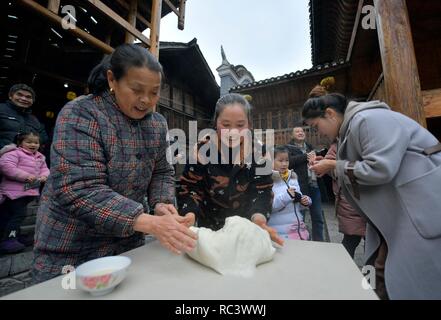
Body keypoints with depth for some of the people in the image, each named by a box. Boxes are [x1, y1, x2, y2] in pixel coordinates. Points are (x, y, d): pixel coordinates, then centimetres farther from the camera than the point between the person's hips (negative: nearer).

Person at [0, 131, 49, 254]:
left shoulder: (39, 157, 14)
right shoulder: (14, 153, -9)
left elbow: (44, 169, 18)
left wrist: (44, 175, -6)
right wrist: (25, 176, -25)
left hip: (30, 191, 8)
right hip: (15, 191, -8)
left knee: (18, 214, 19)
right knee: (18, 214, -10)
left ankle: (15, 236, 31)